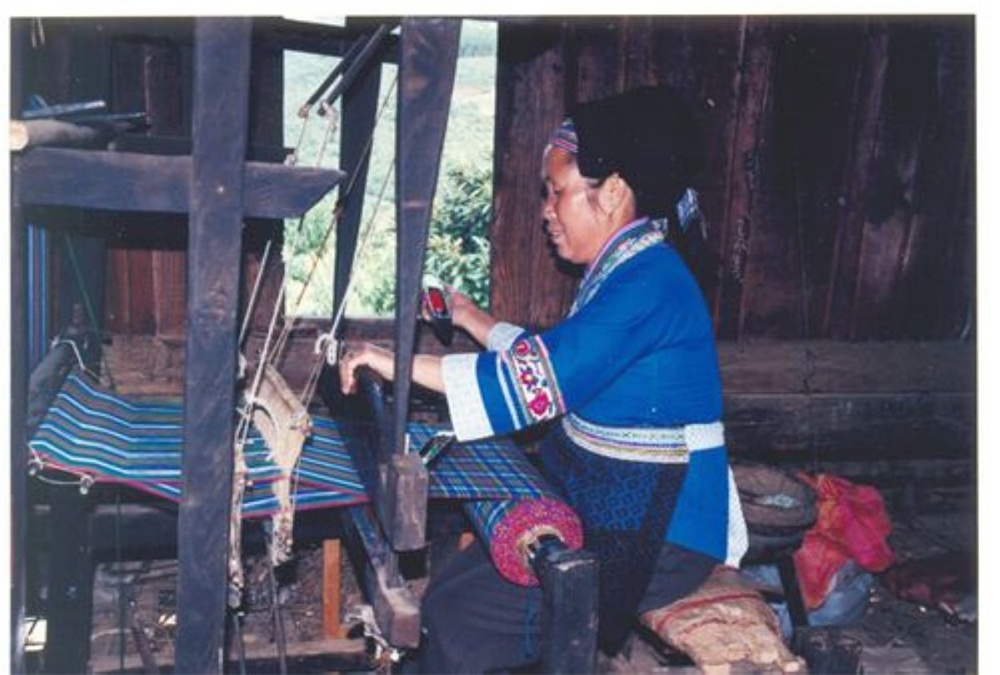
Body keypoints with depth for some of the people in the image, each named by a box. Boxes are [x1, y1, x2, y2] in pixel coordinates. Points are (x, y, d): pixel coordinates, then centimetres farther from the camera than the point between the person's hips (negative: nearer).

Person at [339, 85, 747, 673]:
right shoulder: (622, 271, 10)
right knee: (452, 587, 6)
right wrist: (474, 319, 29)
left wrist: (396, 362, -24)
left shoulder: (649, 284, -21)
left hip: (656, 535, -10)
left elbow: (539, 381, -28)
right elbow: (554, 359, 24)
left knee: (457, 616, -13)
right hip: (608, 510, 10)